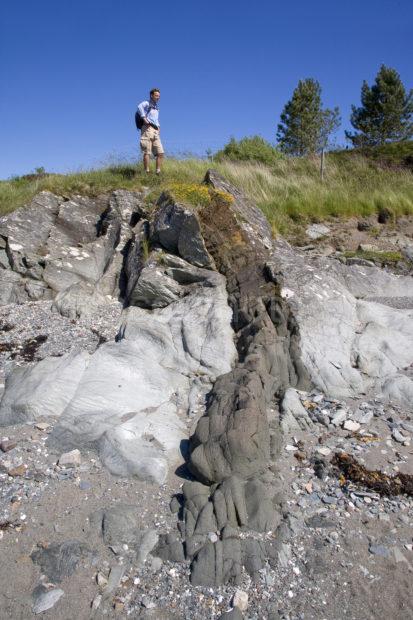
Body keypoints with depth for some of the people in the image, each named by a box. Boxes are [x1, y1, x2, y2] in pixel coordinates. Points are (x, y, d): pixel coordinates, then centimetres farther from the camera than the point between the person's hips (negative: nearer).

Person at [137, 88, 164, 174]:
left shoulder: (156, 108, 28)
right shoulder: (147, 104, 4)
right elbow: (140, 107, -19)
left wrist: (158, 127, 21)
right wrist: (144, 119, -21)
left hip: (155, 132, 8)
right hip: (147, 129, -8)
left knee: (160, 153, -3)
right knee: (147, 152, -11)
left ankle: (158, 172, -4)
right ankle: (147, 173, -14)